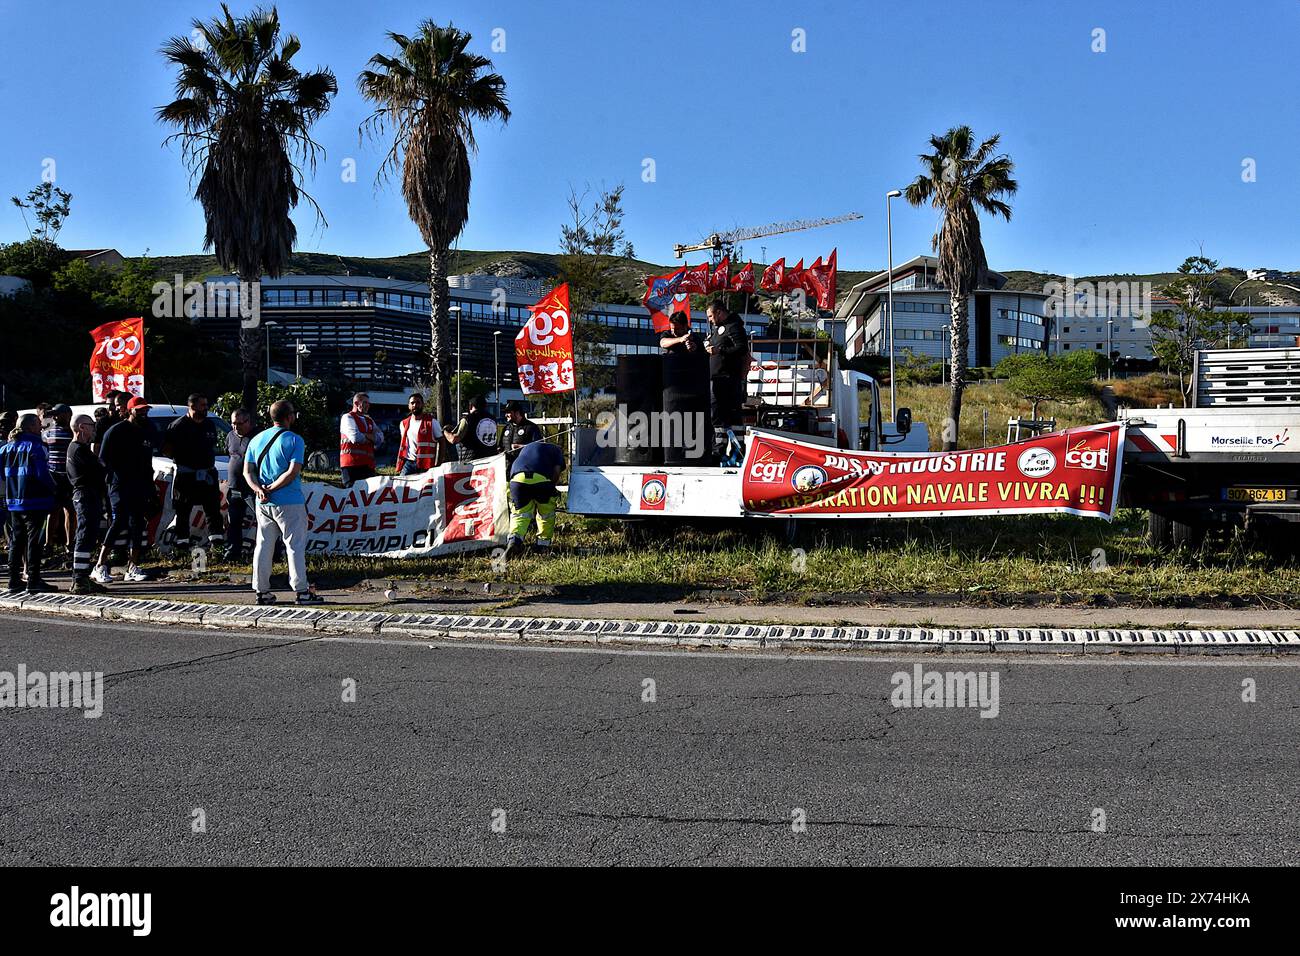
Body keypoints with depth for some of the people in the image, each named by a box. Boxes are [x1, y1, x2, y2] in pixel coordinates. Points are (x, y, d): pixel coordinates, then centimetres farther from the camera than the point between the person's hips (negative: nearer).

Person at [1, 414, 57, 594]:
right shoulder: (35, 447, -12)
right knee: (34, 540, -3)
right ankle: (33, 580, -3)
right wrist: (53, 489, -3)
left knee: (16, 540, 14)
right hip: (34, 501, -7)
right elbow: (42, 474, -17)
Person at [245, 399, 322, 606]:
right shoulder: (294, 440, -7)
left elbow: (247, 471, 6)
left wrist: (258, 489, -7)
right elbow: (293, 472, -17)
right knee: (295, 546, 0)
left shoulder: (257, 439, 11)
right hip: (289, 503, -5)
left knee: (263, 546, 11)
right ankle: (302, 591, 1)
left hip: (263, 504, 5)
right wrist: (271, 489, -12)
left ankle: (262, 591, 13)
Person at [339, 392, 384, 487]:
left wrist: (365, 436, -7)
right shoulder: (348, 417, 0)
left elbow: (380, 438, 10)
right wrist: (369, 439, 3)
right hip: (352, 463, -7)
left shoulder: (369, 420, 23)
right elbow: (355, 437, -15)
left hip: (368, 464, 7)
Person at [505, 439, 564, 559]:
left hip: (518, 478, 2)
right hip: (541, 478, -2)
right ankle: (543, 544, 23)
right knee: (546, 512, 21)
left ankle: (514, 539, -11)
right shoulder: (556, 449, 31)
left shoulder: (525, 448, 42)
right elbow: (557, 470, 13)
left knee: (520, 513, 14)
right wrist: (551, 488, 23)